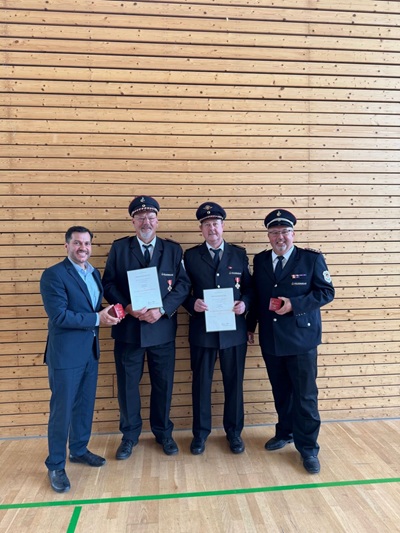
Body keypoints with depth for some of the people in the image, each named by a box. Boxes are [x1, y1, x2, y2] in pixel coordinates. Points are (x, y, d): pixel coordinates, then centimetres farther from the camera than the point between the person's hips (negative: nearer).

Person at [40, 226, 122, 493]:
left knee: (85, 406, 19)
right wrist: (97, 319, -20)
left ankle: (79, 450, 39)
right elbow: (59, 316, -21)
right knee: (62, 411, 5)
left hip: (90, 351, 7)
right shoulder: (53, 275, -14)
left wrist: (108, 313, -6)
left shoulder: (95, 273, 9)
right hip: (66, 353, -7)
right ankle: (56, 466, 23)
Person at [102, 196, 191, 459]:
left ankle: (163, 433, 33)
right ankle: (130, 435, 32)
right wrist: (128, 307, -16)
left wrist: (162, 310, -17)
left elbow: (183, 284, -4)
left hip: (162, 328, 0)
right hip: (128, 328, 0)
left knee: (163, 384, 12)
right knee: (127, 384, 11)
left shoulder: (173, 249, 3)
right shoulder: (119, 248, 3)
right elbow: (109, 284, -1)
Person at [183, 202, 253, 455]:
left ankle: (234, 431, 32)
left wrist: (245, 303, -11)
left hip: (234, 330, 1)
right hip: (202, 330, -1)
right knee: (201, 383, 10)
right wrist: (192, 304, -16)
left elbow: (249, 287, 8)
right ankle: (200, 433, 30)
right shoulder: (191, 256, 2)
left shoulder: (239, 254, 5)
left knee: (234, 382, 12)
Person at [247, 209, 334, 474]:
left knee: (305, 395, 4)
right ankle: (285, 432, 38)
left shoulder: (312, 259, -6)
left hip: (301, 338, -4)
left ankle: (308, 448, 21)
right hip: (271, 340, 4)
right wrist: (251, 325, 10)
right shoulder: (260, 260, 6)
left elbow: (326, 292, -8)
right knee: (281, 392, 17)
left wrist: (294, 304, -20)